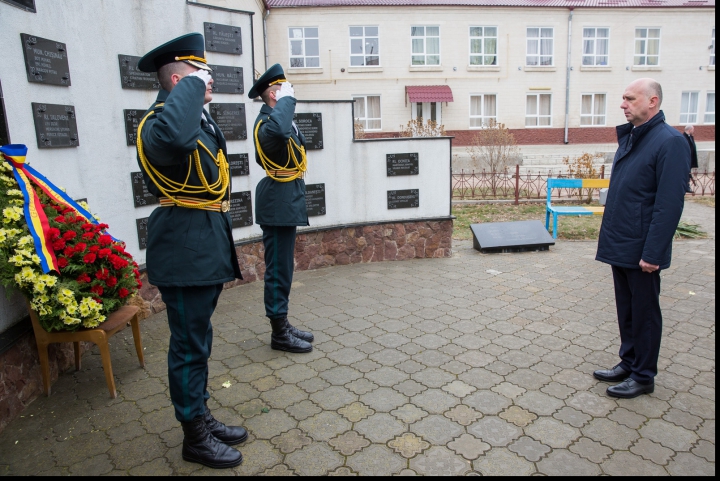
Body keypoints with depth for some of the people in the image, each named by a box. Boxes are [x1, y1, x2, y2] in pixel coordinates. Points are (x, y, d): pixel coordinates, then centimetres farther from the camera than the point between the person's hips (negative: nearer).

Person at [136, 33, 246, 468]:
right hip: (185, 252, -10)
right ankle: (196, 439, 22)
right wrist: (192, 85, -27)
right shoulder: (158, 121, -16)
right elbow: (173, 137, -43)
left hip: (206, 249, 10)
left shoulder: (201, 119, 13)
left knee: (198, 343, 19)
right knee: (190, 347, 4)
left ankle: (203, 419, 36)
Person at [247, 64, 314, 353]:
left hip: (284, 201, 11)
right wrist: (287, 99, -27)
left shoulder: (276, 116, 14)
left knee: (283, 268, 15)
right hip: (278, 203, -10)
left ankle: (282, 325, 26)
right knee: (278, 269, -2)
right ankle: (279, 334, 9)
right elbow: (278, 130, -42)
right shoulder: (266, 121, -17)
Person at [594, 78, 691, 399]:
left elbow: (669, 204, -20)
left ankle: (643, 377, 21)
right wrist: (610, 237, 14)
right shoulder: (629, 137, 11)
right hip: (619, 246, 8)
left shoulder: (670, 142, -15)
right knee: (626, 309, 18)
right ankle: (628, 363, 33)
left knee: (644, 312, 6)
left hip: (641, 250, -8)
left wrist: (652, 253, -21)